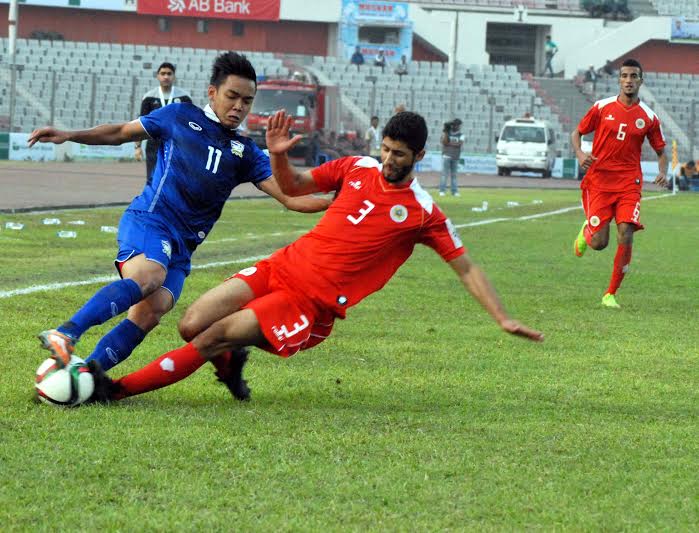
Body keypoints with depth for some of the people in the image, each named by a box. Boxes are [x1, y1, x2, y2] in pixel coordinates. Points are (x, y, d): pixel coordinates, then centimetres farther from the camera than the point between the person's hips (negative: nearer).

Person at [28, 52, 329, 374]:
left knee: (150, 313, -22)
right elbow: (121, 133, 18)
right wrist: (68, 136, 8)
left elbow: (290, 197, 13)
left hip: (182, 245, 4)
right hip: (149, 219, -4)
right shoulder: (181, 117, 10)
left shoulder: (246, 154, 19)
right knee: (146, 278, -37)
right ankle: (65, 335, -47)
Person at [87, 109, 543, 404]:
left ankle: (117, 389, -17)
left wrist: (504, 318, -8)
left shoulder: (422, 213, -5)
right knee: (191, 326, -11)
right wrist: (279, 156, -4)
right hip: (283, 267, 5)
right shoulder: (357, 169, 7)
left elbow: (466, 268, 0)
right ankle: (231, 363, 23)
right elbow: (292, 187, 18)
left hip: (314, 303, -5)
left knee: (214, 337, -19)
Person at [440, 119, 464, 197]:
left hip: (455, 157, 2)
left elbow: (460, 144, -9)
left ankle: (454, 191, 9)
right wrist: (446, 132, -14)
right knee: (444, 174, -8)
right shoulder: (446, 133, 5)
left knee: (454, 175, 6)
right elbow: (444, 142, -10)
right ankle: (442, 190, -9)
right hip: (446, 156, -2)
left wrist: (449, 143, -11)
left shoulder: (460, 135, 8)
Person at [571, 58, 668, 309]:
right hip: (598, 181, -1)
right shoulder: (602, 107, 1)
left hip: (629, 184, 1)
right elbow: (577, 132, 11)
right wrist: (579, 154, -10)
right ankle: (586, 231, 33)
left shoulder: (648, 117, 4)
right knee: (599, 243, -7)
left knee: (625, 236, -15)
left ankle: (611, 294, -1)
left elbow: (661, 150, 14)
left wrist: (663, 172, -7)